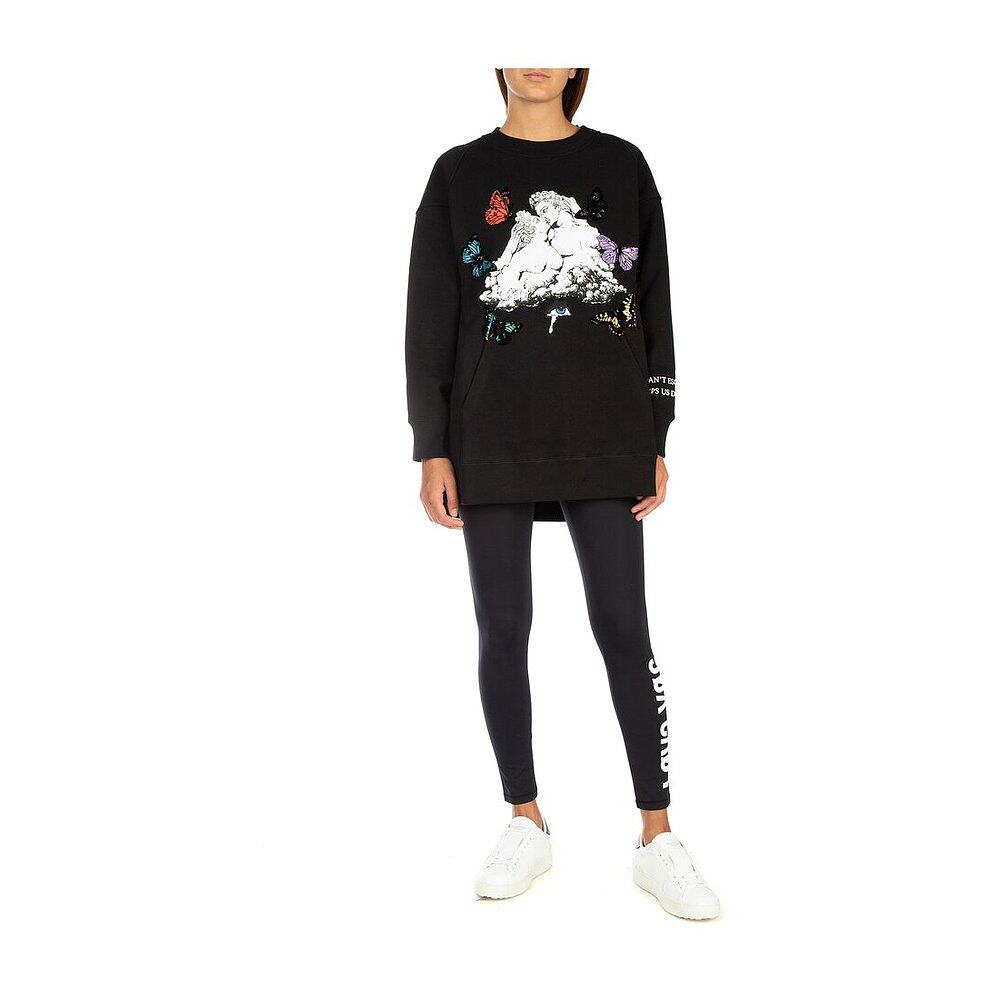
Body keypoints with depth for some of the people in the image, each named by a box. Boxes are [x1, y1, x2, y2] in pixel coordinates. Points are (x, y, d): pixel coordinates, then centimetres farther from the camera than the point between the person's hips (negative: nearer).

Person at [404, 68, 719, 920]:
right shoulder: (460, 174, 8)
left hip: (605, 440, 0)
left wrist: (656, 441, 3)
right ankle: (527, 825, 20)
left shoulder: (622, 166, 10)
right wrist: (433, 450, -2)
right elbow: (429, 317, 5)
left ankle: (658, 842, 9)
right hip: (492, 442, 1)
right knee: (504, 633, 5)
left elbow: (654, 309, 9)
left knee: (624, 632, 0)